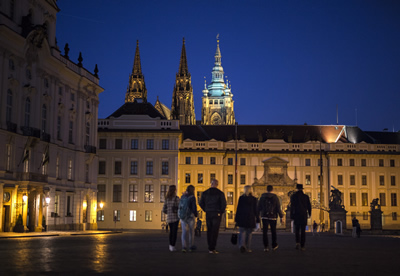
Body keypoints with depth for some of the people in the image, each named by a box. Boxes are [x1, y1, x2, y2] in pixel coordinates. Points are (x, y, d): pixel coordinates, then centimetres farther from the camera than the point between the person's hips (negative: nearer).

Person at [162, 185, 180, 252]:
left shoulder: (167, 199, 8)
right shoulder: (176, 198, -9)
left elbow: (164, 210, 7)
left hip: (169, 218, 5)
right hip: (175, 217, -5)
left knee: (171, 231, 18)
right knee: (174, 232, -2)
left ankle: (170, 245, 18)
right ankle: (173, 246, -7)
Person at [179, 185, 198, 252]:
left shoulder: (182, 197, 5)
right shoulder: (192, 197, -13)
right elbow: (194, 208, -15)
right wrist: (196, 214, 4)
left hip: (182, 216, 4)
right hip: (190, 216, -4)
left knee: (184, 232, 3)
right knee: (191, 232, 13)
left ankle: (184, 247, -11)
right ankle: (191, 247, 23)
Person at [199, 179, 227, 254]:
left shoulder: (205, 193, 4)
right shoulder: (220, 193, -6)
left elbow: (201, 203, 4)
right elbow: (224, 204, -10)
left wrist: (206, 210, 12)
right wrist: (221, 212, 4)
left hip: (208, 214, 3)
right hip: (217, 214, -3)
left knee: (209, 231, 12)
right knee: (215, 231, -2)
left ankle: (210, 248, 14)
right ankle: (212, 248, -7)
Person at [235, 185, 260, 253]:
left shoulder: (241, 198, -1)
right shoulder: (254, 199, -1)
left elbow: (238, 209, -1)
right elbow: (255, 210, 1)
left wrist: (236, 219, 4)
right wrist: (257, 220, 6)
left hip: (242, 218, 0)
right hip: (251, 218, 0)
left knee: (242, 233, 2)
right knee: (249, 233, 10)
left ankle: (242, 245, -21)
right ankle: (247, 248, 13)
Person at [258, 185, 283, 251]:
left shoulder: (262, 197, 0)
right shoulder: (275, 197, -4)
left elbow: (259, 207, 3)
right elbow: (278, 208, -4)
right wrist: (281, 216, 2)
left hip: (264, 216, 0)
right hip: (273, 216, 0)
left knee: (265, 232, 1)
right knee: (273, 231, 13)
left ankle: (266, 247, -5)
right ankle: (274, 245, 23)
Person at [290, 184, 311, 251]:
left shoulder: (293, 196, -4)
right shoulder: (306, 196, 2)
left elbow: (292, 207, -8)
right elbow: (309, 206, 7)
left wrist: (291, 216, -4)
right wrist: (309, 213, 24)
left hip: (296, 215, -1)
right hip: (304, 215, 1)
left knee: (297, 230, 13)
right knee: (303, 231, 5)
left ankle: (297, 242, -7)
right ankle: (302, 246, 2)